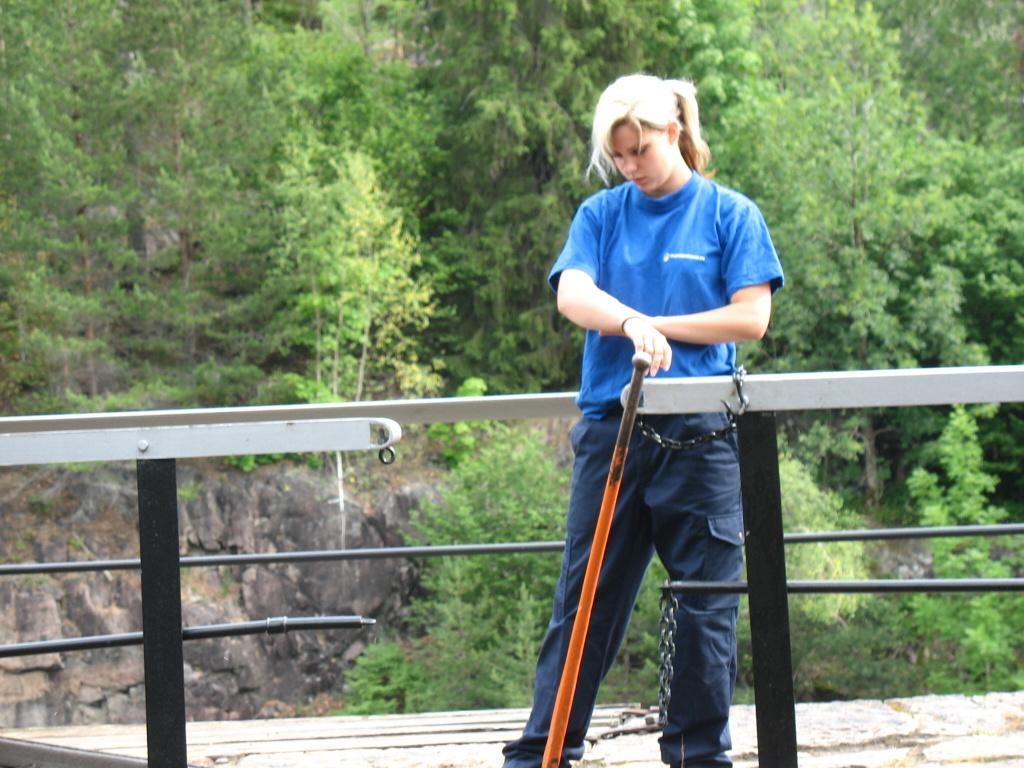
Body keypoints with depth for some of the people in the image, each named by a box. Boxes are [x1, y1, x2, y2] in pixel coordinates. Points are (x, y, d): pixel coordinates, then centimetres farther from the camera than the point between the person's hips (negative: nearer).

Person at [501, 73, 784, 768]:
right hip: (612, 426, 2)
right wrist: (633, 324, -26)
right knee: (586, 601, 4)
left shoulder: (730, 214, 5)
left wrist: (656, 325, -6)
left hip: (701, 434, -2)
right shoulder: (601, 215, 10)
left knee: (706, 607, 2)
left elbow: (751, 318, -4)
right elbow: (572, 294, -7)